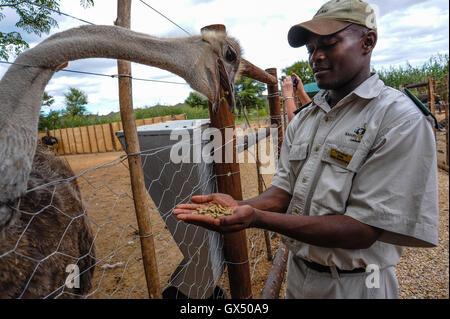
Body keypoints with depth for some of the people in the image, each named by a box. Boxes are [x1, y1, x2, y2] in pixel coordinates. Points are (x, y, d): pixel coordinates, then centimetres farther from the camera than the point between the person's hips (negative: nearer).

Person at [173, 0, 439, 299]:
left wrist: (257, 218, -31)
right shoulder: (302, 119, 3)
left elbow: (363, 230, -24)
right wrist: (239, 207, -19)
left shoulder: (400, 119, -18)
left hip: (351, 285, -5)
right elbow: (284, 190, 1)